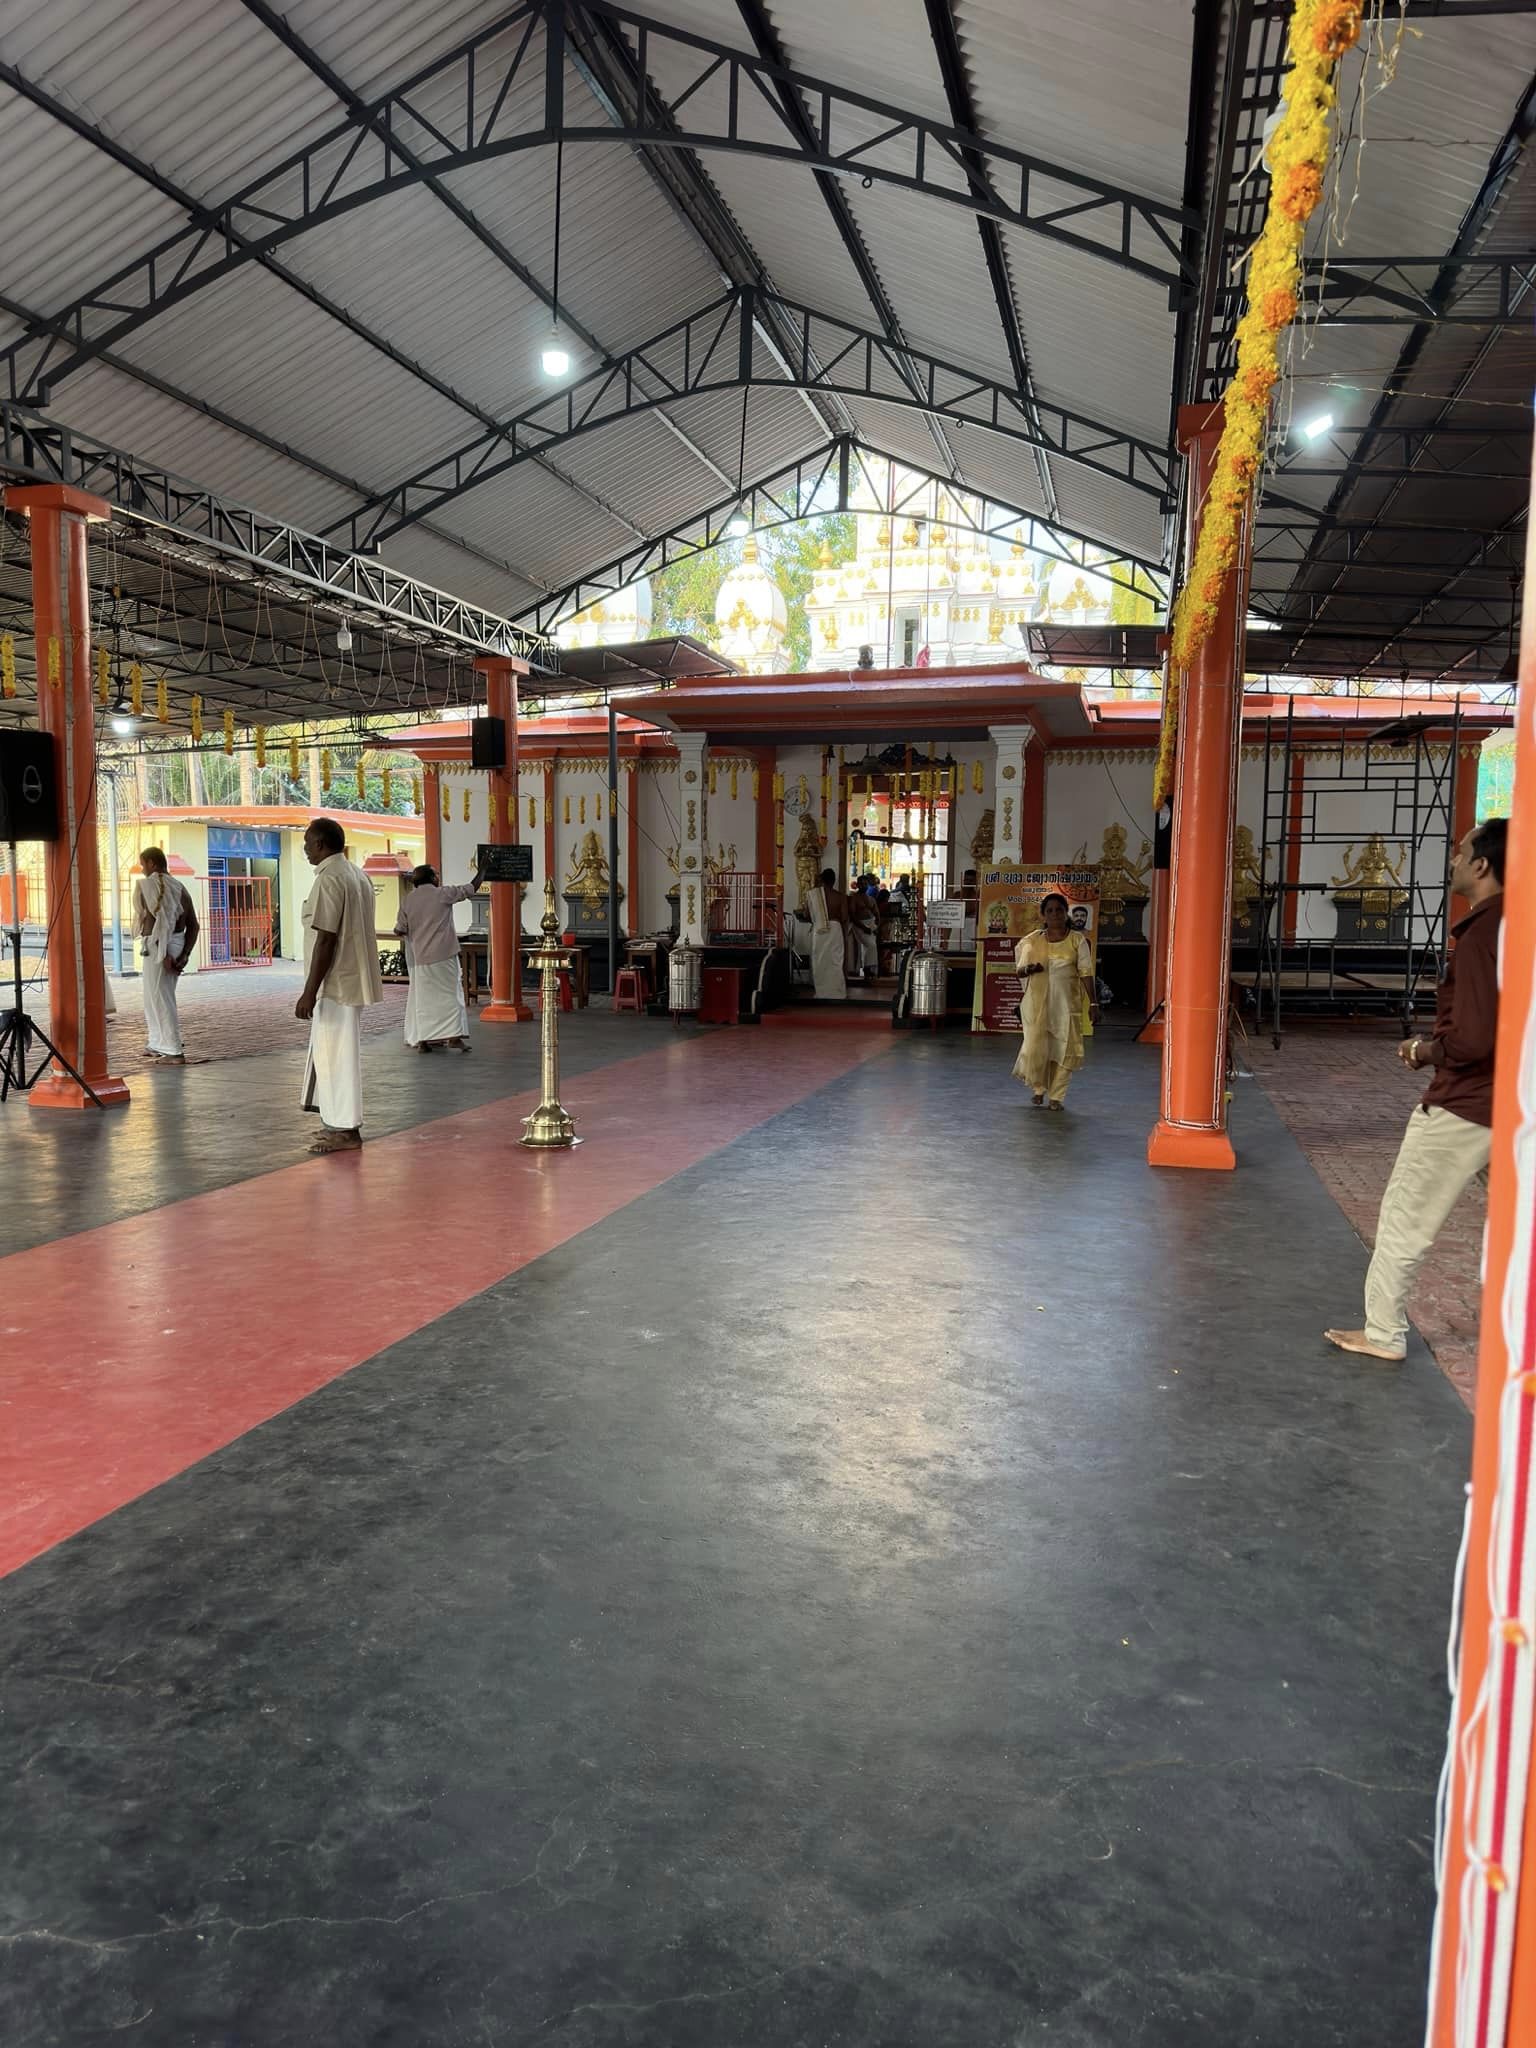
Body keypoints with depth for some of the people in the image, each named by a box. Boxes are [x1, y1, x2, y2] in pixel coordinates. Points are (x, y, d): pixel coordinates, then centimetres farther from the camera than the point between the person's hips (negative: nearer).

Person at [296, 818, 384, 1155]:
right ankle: (338, 1121, 24)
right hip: (353, 978, 10)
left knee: (336, 1054, -3)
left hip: (336, 983, -10)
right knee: (335, 1052, 17)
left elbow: (326, 940, -21)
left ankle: (346, 1131, 3)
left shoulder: (329, 879, -16)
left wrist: (309, 992, -19)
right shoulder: (357, 874, 12)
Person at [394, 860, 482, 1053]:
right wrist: (481, 871, 15)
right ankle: (454, 1036, -9)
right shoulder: (442, 894, -4)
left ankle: (423, 1040, 5)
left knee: (424, 997, 8)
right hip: (444, 954, -3)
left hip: (420, 957, 3)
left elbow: (399, 931, 4)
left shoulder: (408, 900, 5)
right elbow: (472, 887, 0)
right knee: (450, 993, 0)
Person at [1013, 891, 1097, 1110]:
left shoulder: (1077, 940, 2)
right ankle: (1038, 1088, 21)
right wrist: (1028, 969, -14)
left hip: (1066, 1003, 0)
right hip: (1037, 1002, 0)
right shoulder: (1033, 941, 6)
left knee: (1064, 1049, -1)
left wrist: (1093, 1003, -6)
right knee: (1035, 1047, -6)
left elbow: (1086, 974, -1)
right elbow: (1019, 971, 10)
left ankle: (1056, 1096, 15)